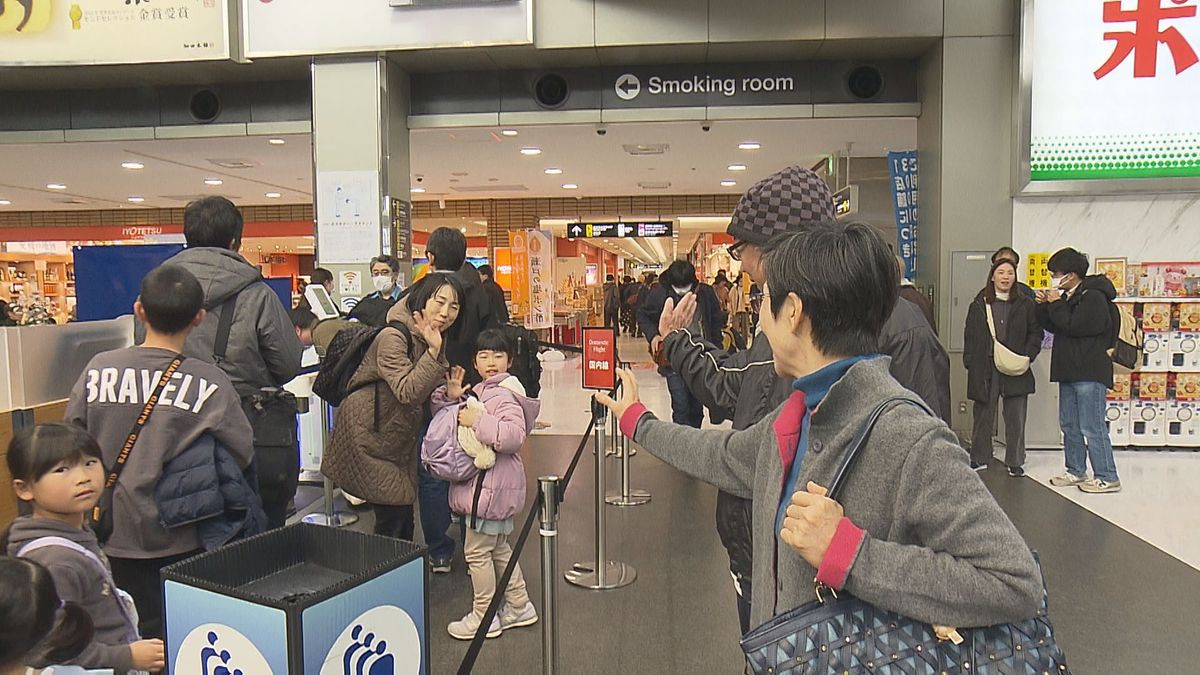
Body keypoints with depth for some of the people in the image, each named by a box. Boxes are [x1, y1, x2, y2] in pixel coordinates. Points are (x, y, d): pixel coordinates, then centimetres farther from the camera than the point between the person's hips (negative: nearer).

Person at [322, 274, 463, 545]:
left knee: (403, 517, 11)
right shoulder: (393, 337, -22)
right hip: (368, 436, -8)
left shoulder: (437, 340, 4)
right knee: (393, 515, -7)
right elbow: (407, 392, -31)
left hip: (400, 439, 8)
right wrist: (433, 351, -35)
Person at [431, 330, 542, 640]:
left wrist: (477, 421, -26)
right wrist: (451, 396, 0)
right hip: (484, 484, 10)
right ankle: (519, 607, 31)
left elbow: (514, 435, -31)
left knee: (477, 550, 0)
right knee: (498, 548, 19)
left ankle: (484, 617, 14)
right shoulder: (478, 392, 14)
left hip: (491, 486, -10)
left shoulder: (504, 396, -16)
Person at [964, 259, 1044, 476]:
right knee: (983, 415, 8)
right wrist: (969, 362, -3)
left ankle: (1015, 462, 15)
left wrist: (1028, 355, -5)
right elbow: (970, 335, 6)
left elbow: (1036, 332, 9)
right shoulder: (979, 304, 6)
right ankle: (979, 458, 19)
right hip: (985, 369, 0)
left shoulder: (1025, 304, 6)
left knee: (1016, 418, 4)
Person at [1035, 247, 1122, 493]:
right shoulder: (1068, 297, 16)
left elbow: (1073, 326, -21)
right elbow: (1052, 326, 20)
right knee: (1069, 425, 13)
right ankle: (1076, 471, 23)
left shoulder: (1093, 297, -12)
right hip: (1070, 371, 10)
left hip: (1090, 373, -10)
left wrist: (1056, 304, -9)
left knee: (1091, 427, -8)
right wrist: (1044, 306, 6)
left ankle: (1107, 478, -2)